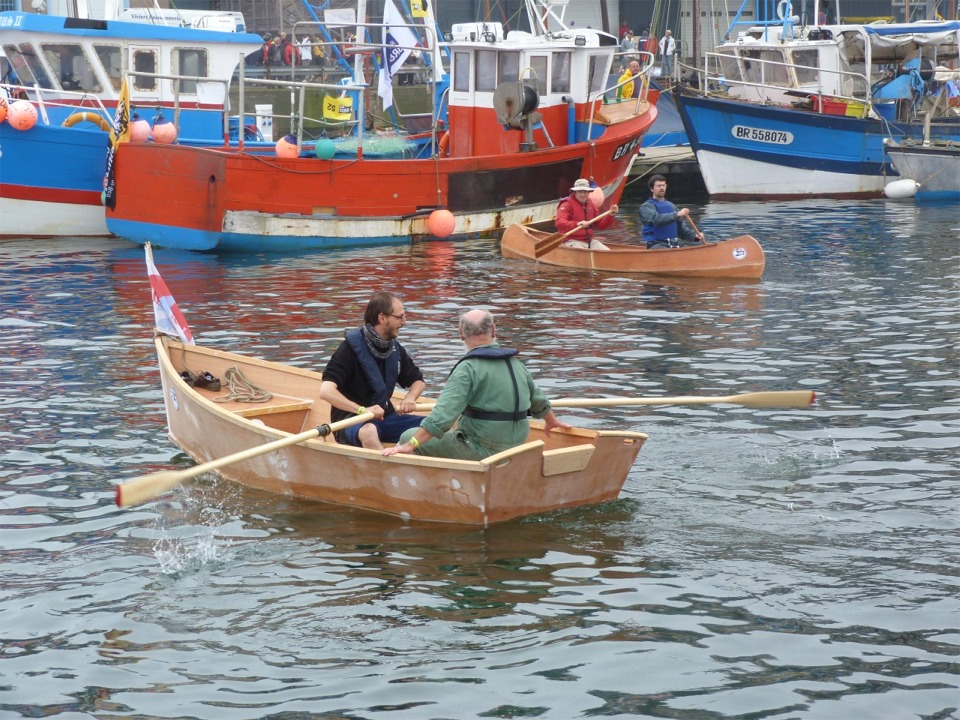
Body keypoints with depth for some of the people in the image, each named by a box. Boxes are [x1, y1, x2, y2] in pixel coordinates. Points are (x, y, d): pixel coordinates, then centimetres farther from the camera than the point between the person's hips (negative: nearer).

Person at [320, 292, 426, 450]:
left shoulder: (395, 348, 8)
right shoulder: (351, 348, -14)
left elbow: (418, 380, 23)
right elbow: (326, 391, -24)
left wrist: (410, 398, -2)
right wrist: (362, 410, -35)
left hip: (384, 416, 7)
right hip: (351, 420, -7)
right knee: (368, 431, -41)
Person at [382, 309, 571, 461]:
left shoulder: (468, 368, -15)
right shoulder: (516, 364, 9)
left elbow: (443, 415, -24)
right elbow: (538, 400, 26)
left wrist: (409, 445, -25)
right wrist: (551, 421, 48)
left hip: (479, 452, -8)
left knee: (409, 438, -1)